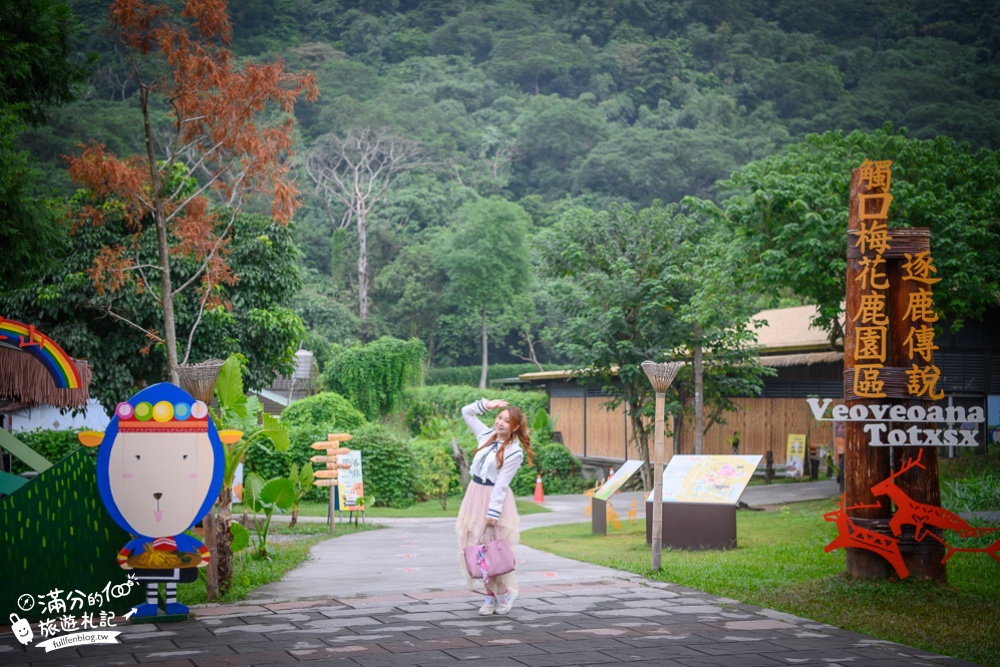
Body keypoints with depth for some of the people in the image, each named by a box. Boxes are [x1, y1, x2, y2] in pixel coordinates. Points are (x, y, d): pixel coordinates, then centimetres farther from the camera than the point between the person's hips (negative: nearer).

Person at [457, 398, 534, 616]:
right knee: (475, 545, 3)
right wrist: (487, 405, 6)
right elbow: (466, 412, 18)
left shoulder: (514, 452, -10)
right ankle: (490, 594, 9)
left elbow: (501, 484, -15)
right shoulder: (486, 435, 7)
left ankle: (505, 592, 16)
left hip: (496, 498, -6)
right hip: (475, 494, 6)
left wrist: (494, 512, -18)